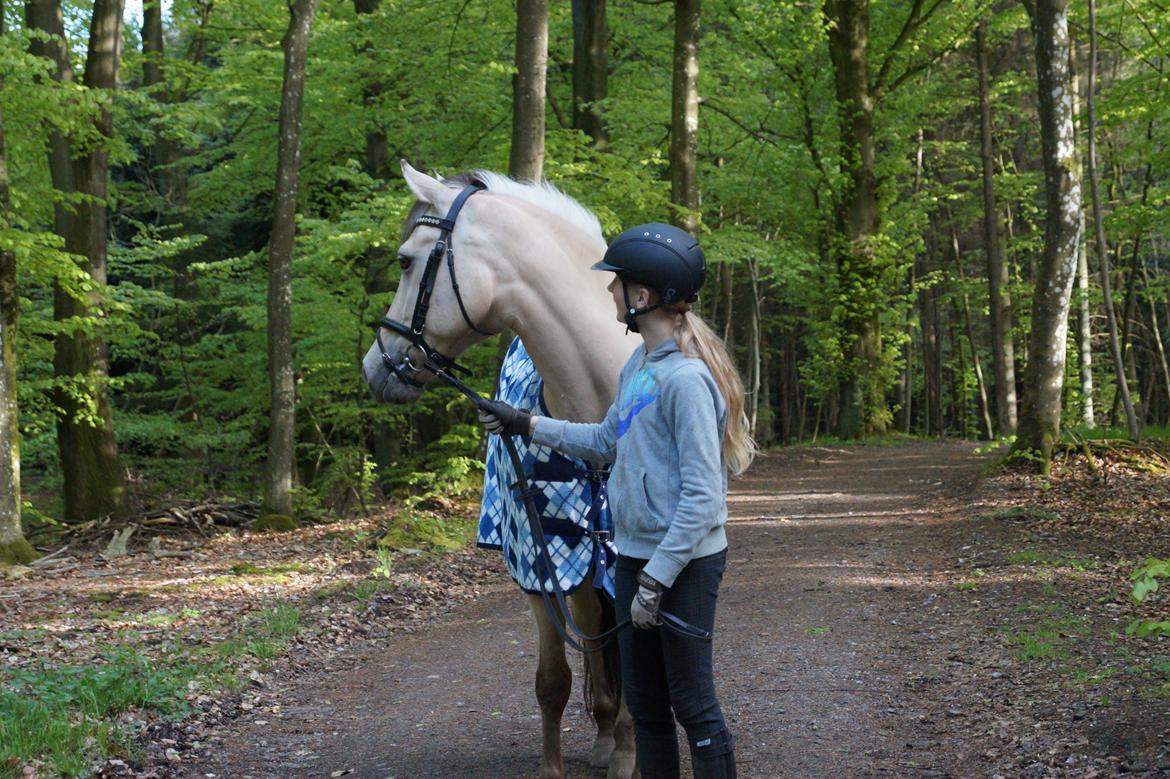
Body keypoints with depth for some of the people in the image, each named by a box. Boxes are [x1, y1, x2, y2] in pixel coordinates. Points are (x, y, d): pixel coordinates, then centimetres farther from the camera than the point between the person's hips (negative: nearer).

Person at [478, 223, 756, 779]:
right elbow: (606, 441, 22)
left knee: (692, 705, 0)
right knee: (644, 702, 17)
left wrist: (656, 580, -21)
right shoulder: (639, 364, 8)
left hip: (684, 564, -9)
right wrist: (526, 425, 17)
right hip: (635, 554, 9)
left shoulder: (685, 378, -21)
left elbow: (702, 497, -23)